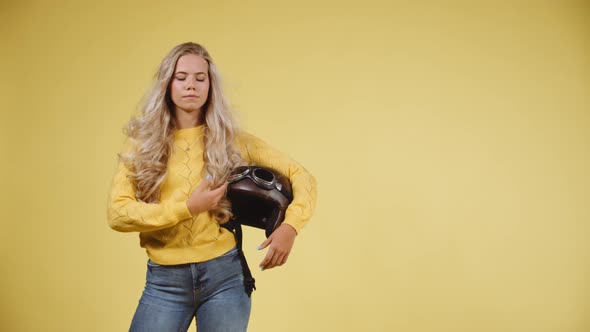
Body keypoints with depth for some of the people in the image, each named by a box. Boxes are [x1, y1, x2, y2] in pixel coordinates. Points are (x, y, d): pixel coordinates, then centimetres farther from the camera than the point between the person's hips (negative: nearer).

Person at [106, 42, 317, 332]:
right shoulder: (142, 142, 1)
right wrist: (188, 207, -15)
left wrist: (290, 226, -14)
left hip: (224, 276, 0)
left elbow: (301, 176, 4)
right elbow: (117, 213, -7)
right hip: (164, 281, 0)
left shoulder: (231, 141, 1)